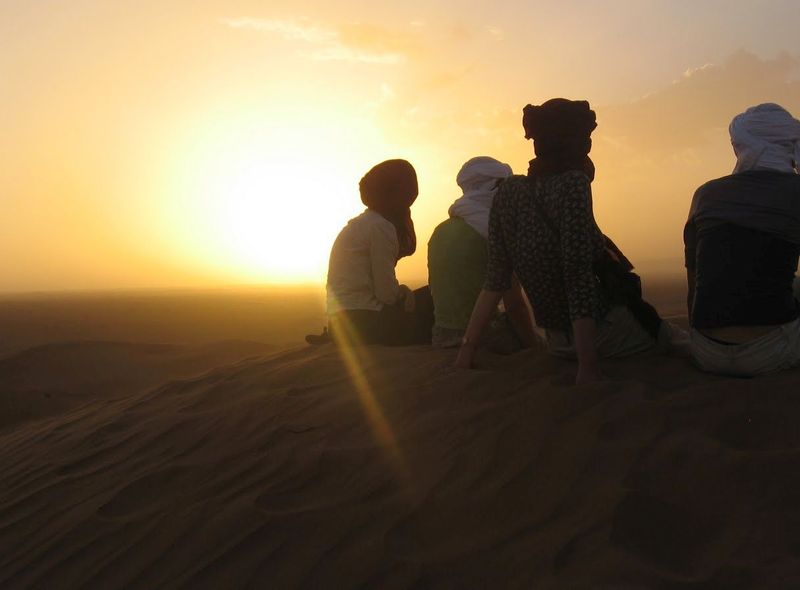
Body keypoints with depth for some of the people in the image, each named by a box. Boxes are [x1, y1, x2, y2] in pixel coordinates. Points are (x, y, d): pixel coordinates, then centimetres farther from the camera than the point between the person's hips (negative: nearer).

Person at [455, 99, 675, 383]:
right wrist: (589, 367, -28)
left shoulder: (507, 191, -2)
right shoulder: (572, 182, -21)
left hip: (557, 343, 7)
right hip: (603, 332, -7)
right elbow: (579, 277, -27)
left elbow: (496, 279, -4)